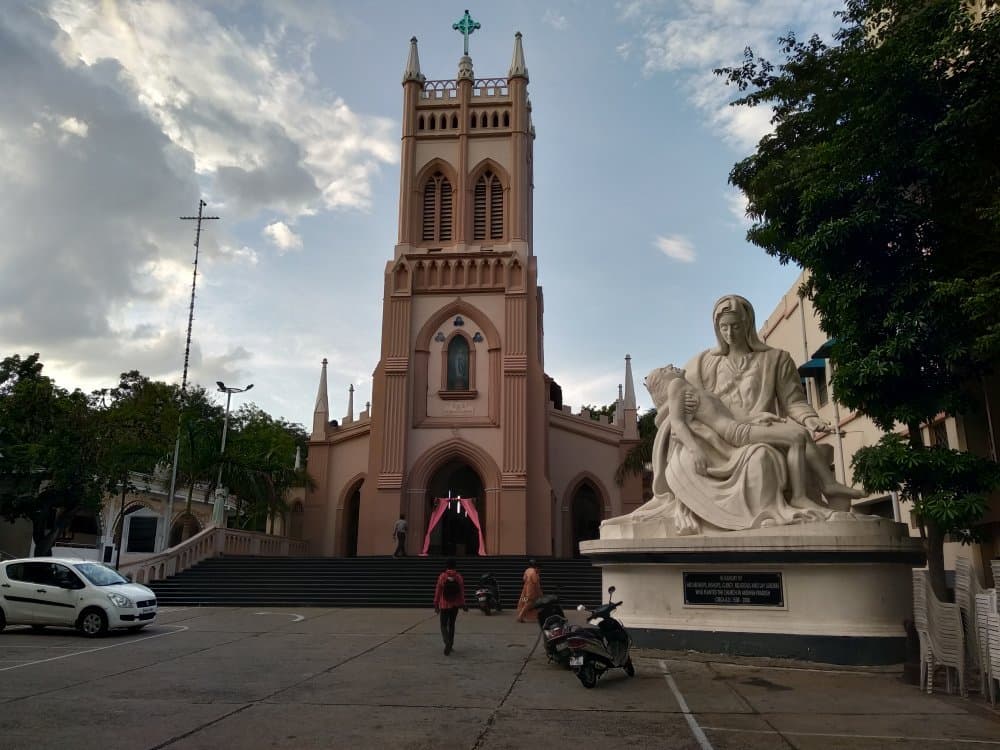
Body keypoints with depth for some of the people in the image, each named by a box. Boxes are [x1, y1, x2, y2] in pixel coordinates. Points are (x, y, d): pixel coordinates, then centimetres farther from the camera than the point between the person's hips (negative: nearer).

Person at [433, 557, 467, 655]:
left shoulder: (442, 576, -9)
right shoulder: (459, 576, -4)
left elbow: (438, 591, -6)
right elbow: (462, 591, -3)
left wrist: (436, 604, 2)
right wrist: (463, 604, 7)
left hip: (444, 604, -2)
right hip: (455, 605, 2)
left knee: (443, 625, 4)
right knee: (451, 624, 18)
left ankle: (447, 642, -22)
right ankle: (450, 645, 22)